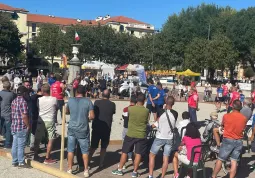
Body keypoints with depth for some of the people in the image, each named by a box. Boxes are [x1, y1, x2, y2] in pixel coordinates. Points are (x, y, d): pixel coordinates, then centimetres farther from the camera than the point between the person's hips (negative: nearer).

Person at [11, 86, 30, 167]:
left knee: (15, 145, 14)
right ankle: (21, 162, 8)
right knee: (21, 146, 0)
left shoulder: (14, 101, 11)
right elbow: (24, 116, -21)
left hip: (14, 126, 8)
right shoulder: (23, 102, -16)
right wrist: (28, 125, -12)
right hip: (22, 127, -8)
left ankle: (14, 161, 23)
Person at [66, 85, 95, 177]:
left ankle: (69, 169, 17)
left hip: (72, 129, 2)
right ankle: (86, 170, 14)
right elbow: (92, 116, -11)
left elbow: (67, 112, 15)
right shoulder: (88, 101, -8)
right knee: (85, 151, 9)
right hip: (83, 130, -2)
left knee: (70, 150, 12)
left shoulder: (70, 100, -1)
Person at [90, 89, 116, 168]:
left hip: (96, 127, 1)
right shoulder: (112, 104, -4)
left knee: (93, 146, 12)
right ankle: (101, 163, 13)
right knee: (103, 147, 12)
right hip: (106, 128, -1)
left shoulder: (97, 102, -3)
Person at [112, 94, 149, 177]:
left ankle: (119, 170, 18)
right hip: (141, 135, -1)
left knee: (124, 152, 12)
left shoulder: (130, 109, -7)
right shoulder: (146, 111, -8)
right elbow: (146, 122, 7)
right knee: (138, 154, 7)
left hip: (130, 134, 1)